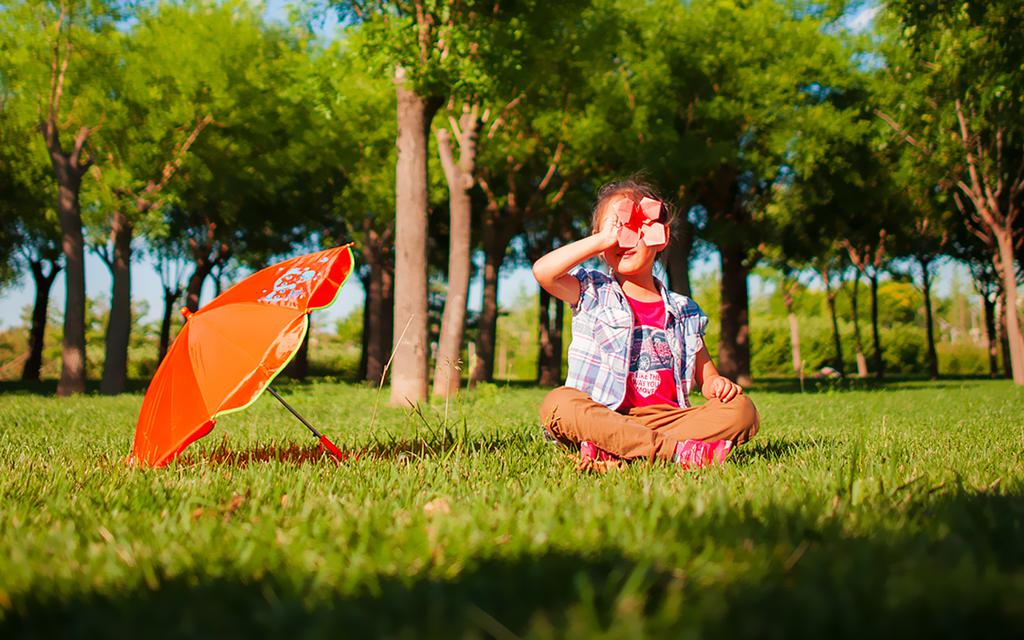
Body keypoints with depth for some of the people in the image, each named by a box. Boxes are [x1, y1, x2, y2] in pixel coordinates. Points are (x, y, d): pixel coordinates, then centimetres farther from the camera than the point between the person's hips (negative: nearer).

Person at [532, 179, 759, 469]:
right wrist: (603, 239, -6)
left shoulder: (684, 311, 18)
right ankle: (678, 450, -39)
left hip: (666, 420, 3)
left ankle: (610, 451, -31)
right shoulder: (593, 293, 11)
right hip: (603, 420, -3)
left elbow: (706, 377, 21)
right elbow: (543, 271, -9)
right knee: (558, 403, -32)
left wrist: (718, 384, -4)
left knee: (742, 409, -20)